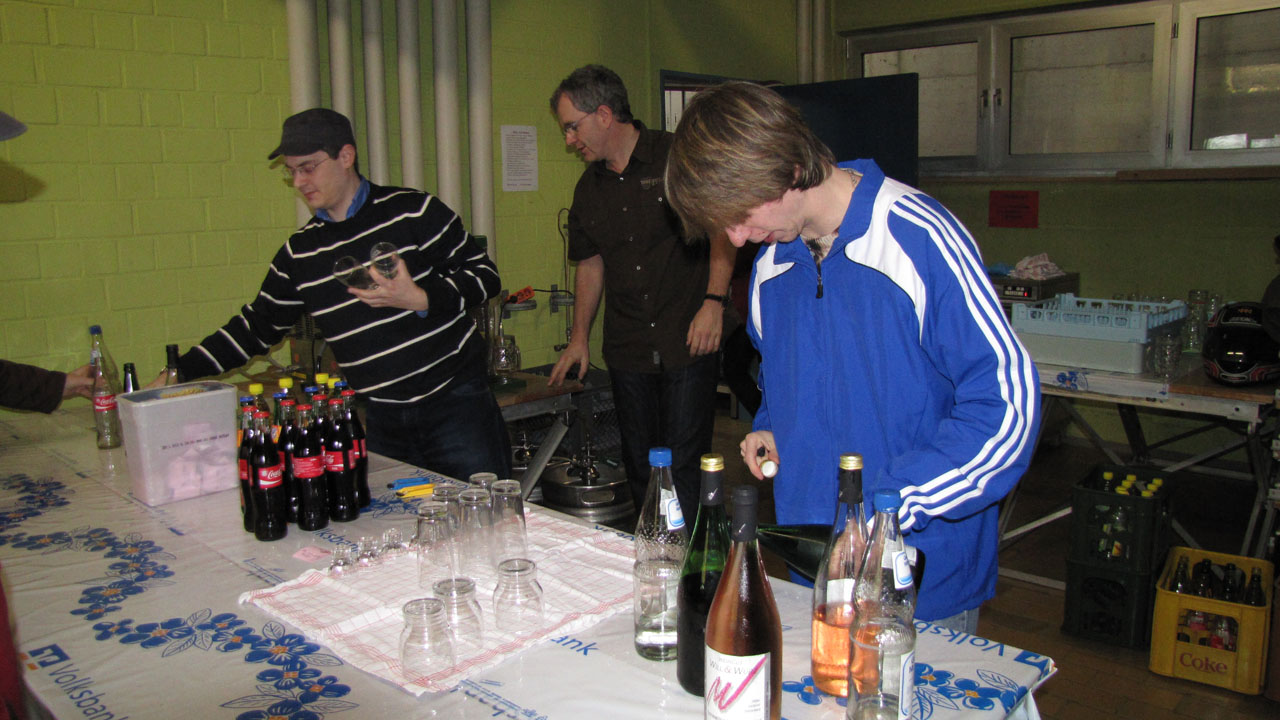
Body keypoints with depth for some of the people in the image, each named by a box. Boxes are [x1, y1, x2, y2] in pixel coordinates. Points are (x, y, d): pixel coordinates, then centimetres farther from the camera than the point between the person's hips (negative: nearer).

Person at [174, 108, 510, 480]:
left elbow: (484, 274, -2)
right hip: (378, 418, 3)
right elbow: (256, 327, 17)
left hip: (455, 402, -3)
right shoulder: (299, 252, 10)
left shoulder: (413, 210, -4)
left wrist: (420, 299, -18)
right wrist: (179, 372, 10)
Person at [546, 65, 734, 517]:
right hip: (628, 352, 5)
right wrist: (579, 337, 18)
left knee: (682, 467, -6)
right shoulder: (589, 188, 14)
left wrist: (714, 301, -13)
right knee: (639, 468, 10)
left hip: (688, 344, -5)